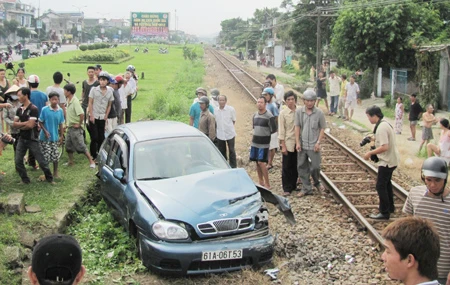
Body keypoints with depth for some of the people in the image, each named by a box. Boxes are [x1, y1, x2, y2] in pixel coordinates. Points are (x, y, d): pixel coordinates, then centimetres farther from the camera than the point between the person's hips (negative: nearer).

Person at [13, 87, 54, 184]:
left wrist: (20, 125, -7)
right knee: (18, 161, 4)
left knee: (41, 161, 1)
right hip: (22, 139, 6)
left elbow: (30, 125, -21)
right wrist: (25, 123, -13)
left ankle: (49, 179, 16)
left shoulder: (33, 109, -14)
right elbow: (14, 124, 2)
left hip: (32, 139, -6)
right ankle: (25, 180, 18)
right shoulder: (19, 109, 7)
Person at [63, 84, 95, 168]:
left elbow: (82, 114, -30)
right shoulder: (68, 100, 7)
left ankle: (91, 162, 1)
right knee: (68, 146, 15)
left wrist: (79, 124, -21)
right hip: (70, 127, 9)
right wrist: (68, 123, 16)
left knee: (80, 146, -6)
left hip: (76, 128, -9)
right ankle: (70, 162, 29)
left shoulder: (75, 101, -20)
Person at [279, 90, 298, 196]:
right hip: (288, 143, -3)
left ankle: (293, 185, 24)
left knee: (296, 166, 11)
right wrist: (283, 146, -9)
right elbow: (281, 130, -6)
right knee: (286, 167, 2)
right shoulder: (283, 113, -6)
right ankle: (287, 188, 9)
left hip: (298, 143, 3)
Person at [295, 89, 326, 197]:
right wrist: (297, 142, -5)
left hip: (314, 145, -2)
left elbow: (322, 129, 0)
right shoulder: (299, 112, -1)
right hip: (302, 145, 2)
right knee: (302, 167, 8)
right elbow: (297, 127, 0)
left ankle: (317, 182, 32)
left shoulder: (319, 113, -5)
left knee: (315, 167, 1)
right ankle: (306, 188, 20)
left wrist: (318, 142, -8)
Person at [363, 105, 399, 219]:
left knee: (381, 186, -3)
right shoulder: (385, 124, 7)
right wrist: (373, 138, 10)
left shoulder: (381, 128, -24)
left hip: (387, 161, -10)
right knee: (386, 183, 24)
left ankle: (384, 213, 4)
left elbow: (384, 147, -30)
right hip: (391, 159, 10)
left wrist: (370, 153, -21)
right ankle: (390, 206, 38)